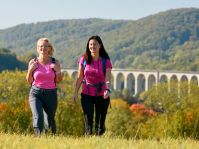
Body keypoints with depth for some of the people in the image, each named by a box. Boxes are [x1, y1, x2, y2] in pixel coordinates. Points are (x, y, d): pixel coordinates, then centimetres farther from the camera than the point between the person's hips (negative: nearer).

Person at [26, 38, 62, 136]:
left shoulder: (55, 63, 3)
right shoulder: (33, 62, 3)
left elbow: (58, 81, 7)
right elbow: (29, 81, 8)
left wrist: (58, 71, -10)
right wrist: (30, 70, -9)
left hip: (51, 94, 1)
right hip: (36, 93, -1)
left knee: (50, 120, 6)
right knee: (38, 118, -21)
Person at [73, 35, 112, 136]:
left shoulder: (106, 61, -7)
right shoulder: (84, 59, -1)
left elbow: (108, 78, -17)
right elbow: (79, 78, 5)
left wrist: (108, 90, -36)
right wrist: (75, 92, 1)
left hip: (101, 96, -1)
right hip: (87, 95, 1)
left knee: (100, 124, 6)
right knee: (88, 122, -5)